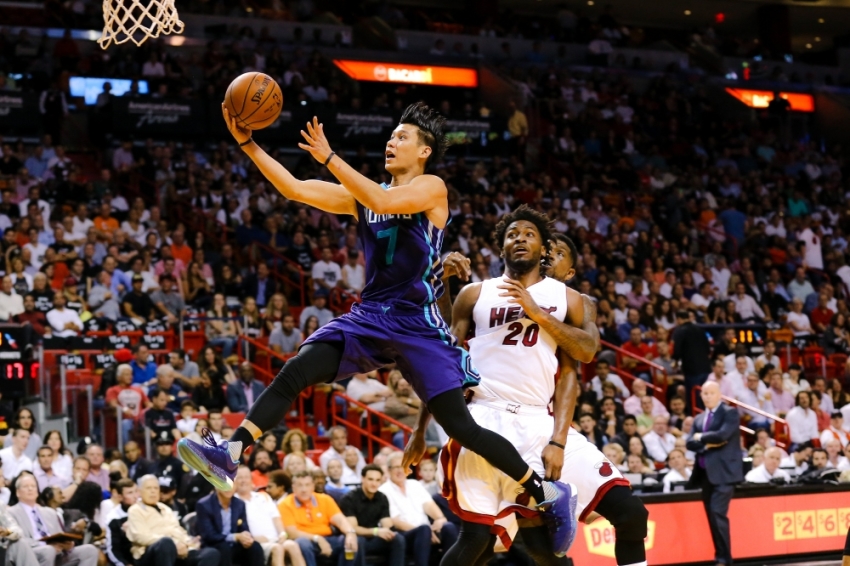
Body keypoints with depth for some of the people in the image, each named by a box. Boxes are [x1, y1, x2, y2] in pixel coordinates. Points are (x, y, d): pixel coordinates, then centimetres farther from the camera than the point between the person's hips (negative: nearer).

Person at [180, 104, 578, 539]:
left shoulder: (432, 188, -4)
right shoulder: (361, 194, 13)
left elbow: (383, 202, -24)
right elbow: (295, 190, 7)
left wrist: (329, 157, -23)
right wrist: (247, 144, -2)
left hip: (418, 326, -5)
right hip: (369, 317, 6)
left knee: (461, 426, -8)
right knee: (292, 376, -14)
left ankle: (548, 493, 4)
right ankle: (230, 457, -18)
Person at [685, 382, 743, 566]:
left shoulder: (730, 413, -1)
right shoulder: (699, 419, 18)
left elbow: (722, 435, -17)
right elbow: (690, 443, 6)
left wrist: (701, 437, -3)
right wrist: (707, 444, -10)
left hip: (723, 472, -7)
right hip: (705, 472, 7)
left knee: (718, 513, -17)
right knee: (712, 516, 6)